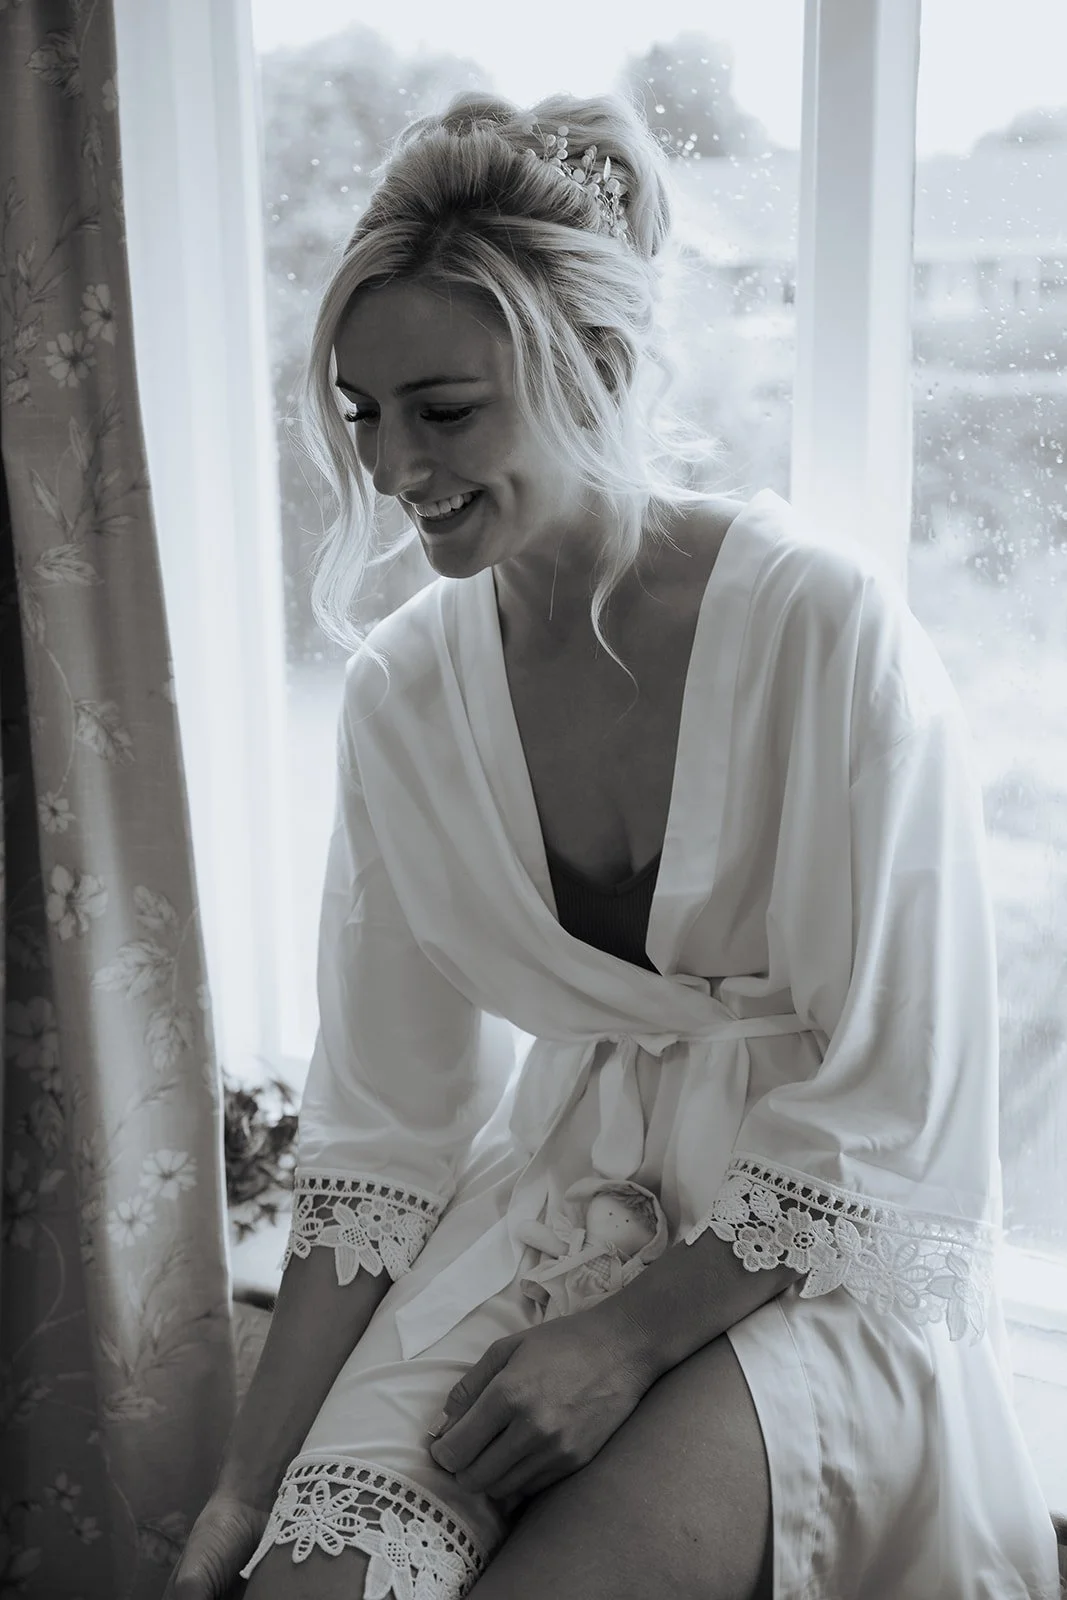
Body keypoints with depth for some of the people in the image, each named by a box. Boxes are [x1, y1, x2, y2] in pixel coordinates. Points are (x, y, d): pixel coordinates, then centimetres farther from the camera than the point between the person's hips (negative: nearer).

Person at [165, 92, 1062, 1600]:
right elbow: (383, 1123, -1)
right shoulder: (402, 691, -4)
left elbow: (892, 1099, -13)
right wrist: (254, 1479, -4)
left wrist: (633, 1337, -15)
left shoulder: (828, 627, -18)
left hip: (822, 1254, -3)